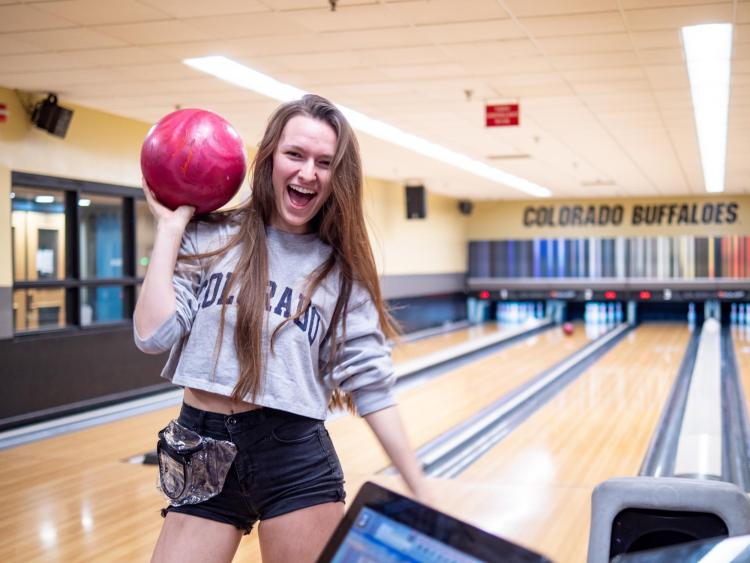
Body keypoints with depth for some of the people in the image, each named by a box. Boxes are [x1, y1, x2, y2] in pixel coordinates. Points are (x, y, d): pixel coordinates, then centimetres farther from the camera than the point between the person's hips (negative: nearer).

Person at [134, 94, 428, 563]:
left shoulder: (341, 270, 1)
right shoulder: (209, 240, 2)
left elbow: (372, 386, -1)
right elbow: (154, 335, -8)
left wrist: (421, 494, -4)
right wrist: (170, 227, -4)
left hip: (295, 460, -1)